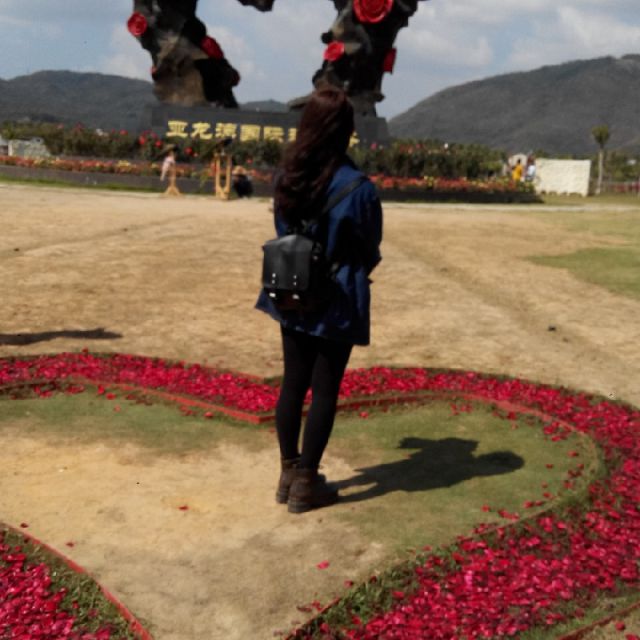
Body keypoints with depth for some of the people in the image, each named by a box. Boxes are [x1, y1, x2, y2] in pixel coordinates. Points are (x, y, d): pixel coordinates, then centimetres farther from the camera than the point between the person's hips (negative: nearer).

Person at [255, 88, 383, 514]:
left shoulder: (288, 178, -2)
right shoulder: (357, 187, -18)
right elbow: (370, 250, -6)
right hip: (337, 299, -5)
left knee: (293, 383, 14)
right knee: (325, 390, 5)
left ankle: (289, 473, 25)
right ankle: (306, 484, 13)